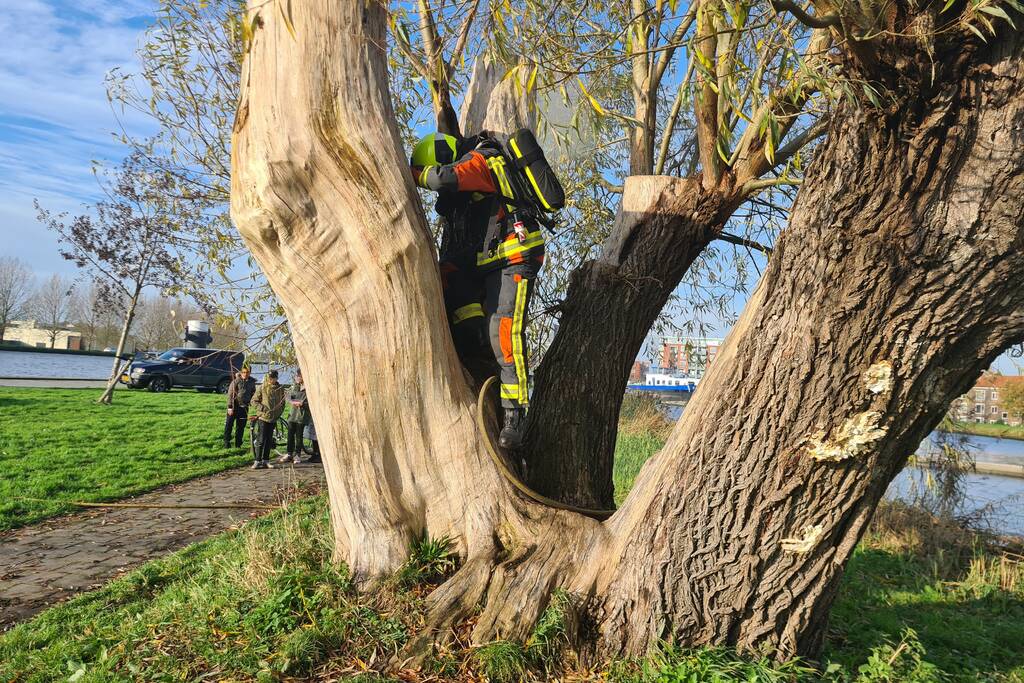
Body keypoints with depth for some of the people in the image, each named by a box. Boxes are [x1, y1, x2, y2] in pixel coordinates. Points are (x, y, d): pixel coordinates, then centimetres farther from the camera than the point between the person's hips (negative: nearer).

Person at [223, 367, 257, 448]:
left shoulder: (252, 382, 3)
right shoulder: (236, 381, -8)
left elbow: (253, 393, 15)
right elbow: (230, 394, -8)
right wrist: (230, 407, -12)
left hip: (244, 407, 3)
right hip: (235, 406, -3)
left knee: (241, 426, 8)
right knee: (229, 424, 1)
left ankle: (238, 444, 16)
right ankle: (226, 442, 13)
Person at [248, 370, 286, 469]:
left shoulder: (280, 389, 5)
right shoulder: (262, 388, -5)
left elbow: (282, 404, 15)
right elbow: (253, 402, -1)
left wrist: (278, 414, 6)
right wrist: (263, 408, -14)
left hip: (273, 418, 4)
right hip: (263, 417, -4)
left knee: (269, 440, 9)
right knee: (261, 440, -6)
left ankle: (265, 461, 16)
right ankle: (257, 461, 0)